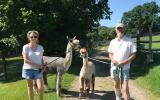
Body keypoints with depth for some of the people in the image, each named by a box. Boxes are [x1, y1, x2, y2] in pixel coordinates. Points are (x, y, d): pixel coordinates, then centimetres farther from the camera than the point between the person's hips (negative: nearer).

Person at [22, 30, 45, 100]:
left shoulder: (40, 47, 3)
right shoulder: (25, 47, -7)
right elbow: (26, 60, -13)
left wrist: (43, 66, -6)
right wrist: (38, 65, -13)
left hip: (38, 70, 2)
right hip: (28, 69, -1)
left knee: (41, 88, -10)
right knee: (30, 87, 8)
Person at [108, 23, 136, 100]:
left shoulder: (129, 41, -8)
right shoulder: (112, 42, 5)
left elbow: (133, 55, -8)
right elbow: (110, 54, 10)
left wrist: (124, 62, -19)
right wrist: (113, 60, -12)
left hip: (125, 68, -4)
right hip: (114, 67, 4)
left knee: (125, 88, -9)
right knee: (116, 85, 18)